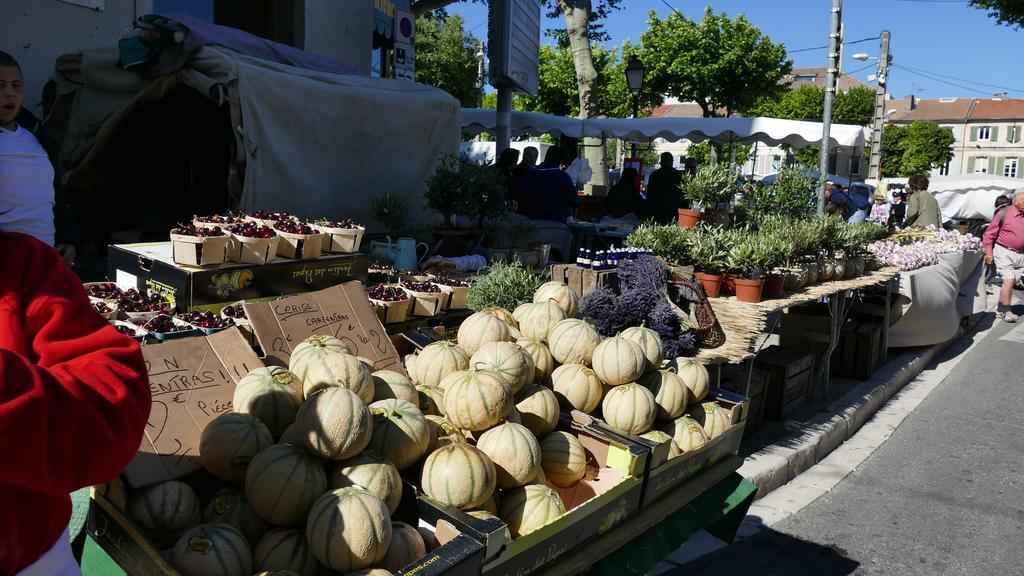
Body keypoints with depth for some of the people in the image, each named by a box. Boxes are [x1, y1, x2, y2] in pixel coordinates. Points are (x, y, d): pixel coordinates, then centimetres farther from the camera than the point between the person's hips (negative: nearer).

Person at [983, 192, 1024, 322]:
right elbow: (989, 234, -5)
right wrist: (988, 252, -10)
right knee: (1009, 280, -12)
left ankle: (1000, 309, 19)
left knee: (1011, 282, 8)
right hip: (1004, 252, -5)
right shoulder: (1005, 213, -7)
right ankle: (1006, 311, -4)